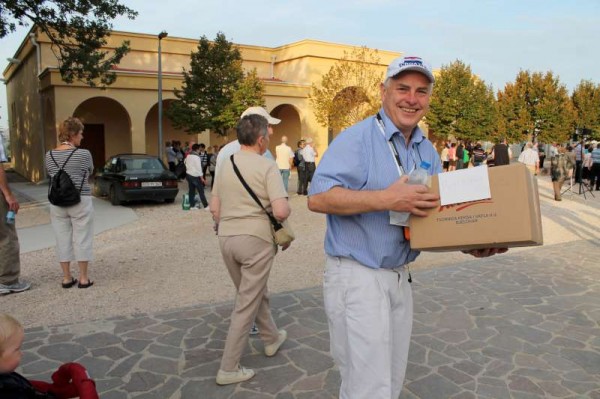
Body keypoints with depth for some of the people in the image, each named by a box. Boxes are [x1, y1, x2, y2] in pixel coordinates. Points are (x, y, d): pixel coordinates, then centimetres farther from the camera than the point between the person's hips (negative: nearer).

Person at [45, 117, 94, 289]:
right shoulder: (83, 154, -10)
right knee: (82, 239, 4)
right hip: (80, 202, -4)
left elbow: (50, 174, 14)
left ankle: (67, 278, 17)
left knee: (63, 240, 10)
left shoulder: (49, 155, 3)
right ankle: (83, 278, 9)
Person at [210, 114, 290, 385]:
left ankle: (271, 338, 44)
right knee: (247, 304, 4)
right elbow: (281, 211, -21)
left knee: (255, 293, 25)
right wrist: (286, 210, 1)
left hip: (226, 238, 7)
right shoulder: (267, 167, -12)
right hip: (256, 239, -7)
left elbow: (214, 207, 10)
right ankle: (228, 368, 12)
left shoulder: (225, 165, 6)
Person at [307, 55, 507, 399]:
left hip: (401, 277, 8)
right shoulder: (357, 138, -14)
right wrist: (386, 199, -29)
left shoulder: (428, 151, 10)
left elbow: (435, 209, 14)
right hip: (357, 277, -7)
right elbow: (318, 197, -23)